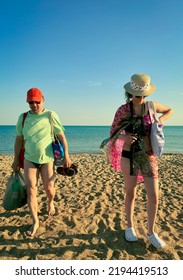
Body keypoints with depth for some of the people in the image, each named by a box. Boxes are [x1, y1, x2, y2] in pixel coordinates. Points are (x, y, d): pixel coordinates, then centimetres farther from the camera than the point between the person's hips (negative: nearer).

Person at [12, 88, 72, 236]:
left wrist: (66, 156, -10)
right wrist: (16, 159, 10)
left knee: (49, 188, 5)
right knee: (31, 190, -1)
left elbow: (62, 137, -6)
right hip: (29, 159, 2)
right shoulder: (23, 117, 2)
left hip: (47, 159, -2)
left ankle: (50, 202, 41)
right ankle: (35, 221, 13)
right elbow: (19, 140, 8)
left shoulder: (50, 115, -7)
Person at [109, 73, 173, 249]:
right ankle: (130, 227, 32)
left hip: (149, 156, 2)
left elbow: (170, 110, 17)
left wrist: (160, 120, -3)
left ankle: (151, 232, 23)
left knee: (153, 195, 2)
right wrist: (124, 137, -24)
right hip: (129, 156, -2)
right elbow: (113, 132, -3)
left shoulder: (151, 106, -1)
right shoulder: (123, 110, -7)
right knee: (130, 193, 11)